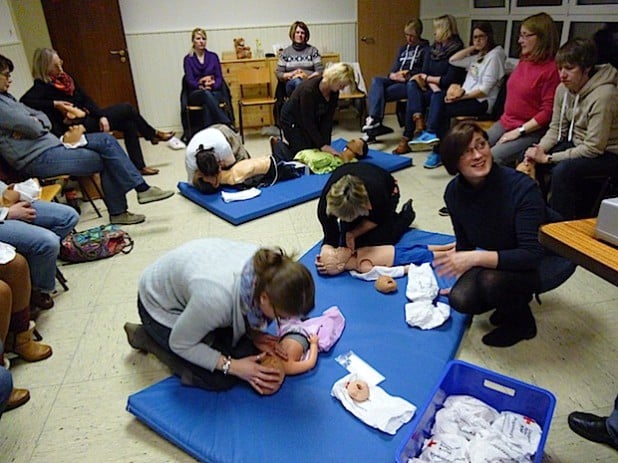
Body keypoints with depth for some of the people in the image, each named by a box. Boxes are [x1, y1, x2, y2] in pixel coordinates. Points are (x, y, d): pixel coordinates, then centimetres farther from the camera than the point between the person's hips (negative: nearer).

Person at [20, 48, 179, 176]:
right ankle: (153, 134, 19)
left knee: (129, 124, -4)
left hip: (90, 117, 8)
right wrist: (54, 104, -27)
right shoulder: (42, 87, -11)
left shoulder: (66, 78, 10)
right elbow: (24, 101, -27)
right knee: (127, 109, -7)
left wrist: (101, 116, -9)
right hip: (79, 126, -8)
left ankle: (139, 166, 1)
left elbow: (86, 100, 5)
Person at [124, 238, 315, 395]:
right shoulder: (216, 297, -44)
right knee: (219, 379, -9)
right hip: (161, 304, -6)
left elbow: (249, 308, -2)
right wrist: (232, 366, -23)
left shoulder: (268, 268, -27)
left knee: (250, 347, 1)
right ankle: (146, 336, 8)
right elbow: (179, 344, -23)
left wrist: (254, 334, -18)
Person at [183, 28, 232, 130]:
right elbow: (190, 80, -1)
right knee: (206, 94, -37)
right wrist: (201, 86, -23)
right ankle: (227, 124, -48)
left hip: (214, 92, 1)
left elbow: (219, 77, 6)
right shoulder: (188, 59, 8)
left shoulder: (213, 56, 12)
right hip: (196, 93, -1)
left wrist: (212, 86, -16)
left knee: (208, 104, -35)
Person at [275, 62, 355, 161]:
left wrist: (326, 144, -19)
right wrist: (322, 145, -31)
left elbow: (327, 119, -12)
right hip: (292, 120, -7)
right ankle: (278, 145, 14)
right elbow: (308, 121, -31)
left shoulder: (334, 92, -14)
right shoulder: (309, 89, -35)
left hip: (312, 121, 7)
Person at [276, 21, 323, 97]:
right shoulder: (285, 52, 15)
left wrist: (308, 77, -13)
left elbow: (320, 70, 5)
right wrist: (292, 74, -9)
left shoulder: (313, 50, 14)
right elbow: (278, 74, 9)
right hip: (291, 84, 0)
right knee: (297, 81, -37)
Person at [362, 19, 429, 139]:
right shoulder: (402, 49, 27)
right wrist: (393, 75, -6)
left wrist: (409, 75, -18)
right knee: (376, 81, -26)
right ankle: (374, 120, -40)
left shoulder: (425, 49, 8)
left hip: (411, 84, -6)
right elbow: (395, 68, 19)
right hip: (397, 81, 6)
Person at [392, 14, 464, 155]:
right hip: (434, 90, 6)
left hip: (447, 92, -6)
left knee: (412, 99, -29)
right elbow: (424, 72, 6)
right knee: (413, 86, -23)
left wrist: (427, 78, -6)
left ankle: (407, 139, -27)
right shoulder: (434, 48, 14)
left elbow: (451, 79, -15)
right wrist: (433, 84, -13)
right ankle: (419, 121, -31)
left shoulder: (456, 50, -7)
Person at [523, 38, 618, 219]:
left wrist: (548, 158, -25)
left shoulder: (603, 95, -26)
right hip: (577, 144, 8)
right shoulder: (563, 88, -5)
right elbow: (556, 129, 4)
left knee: (563, 170, -31)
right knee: (530, 160, -5)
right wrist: (539, 150, -16)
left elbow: (593, 148, -26)